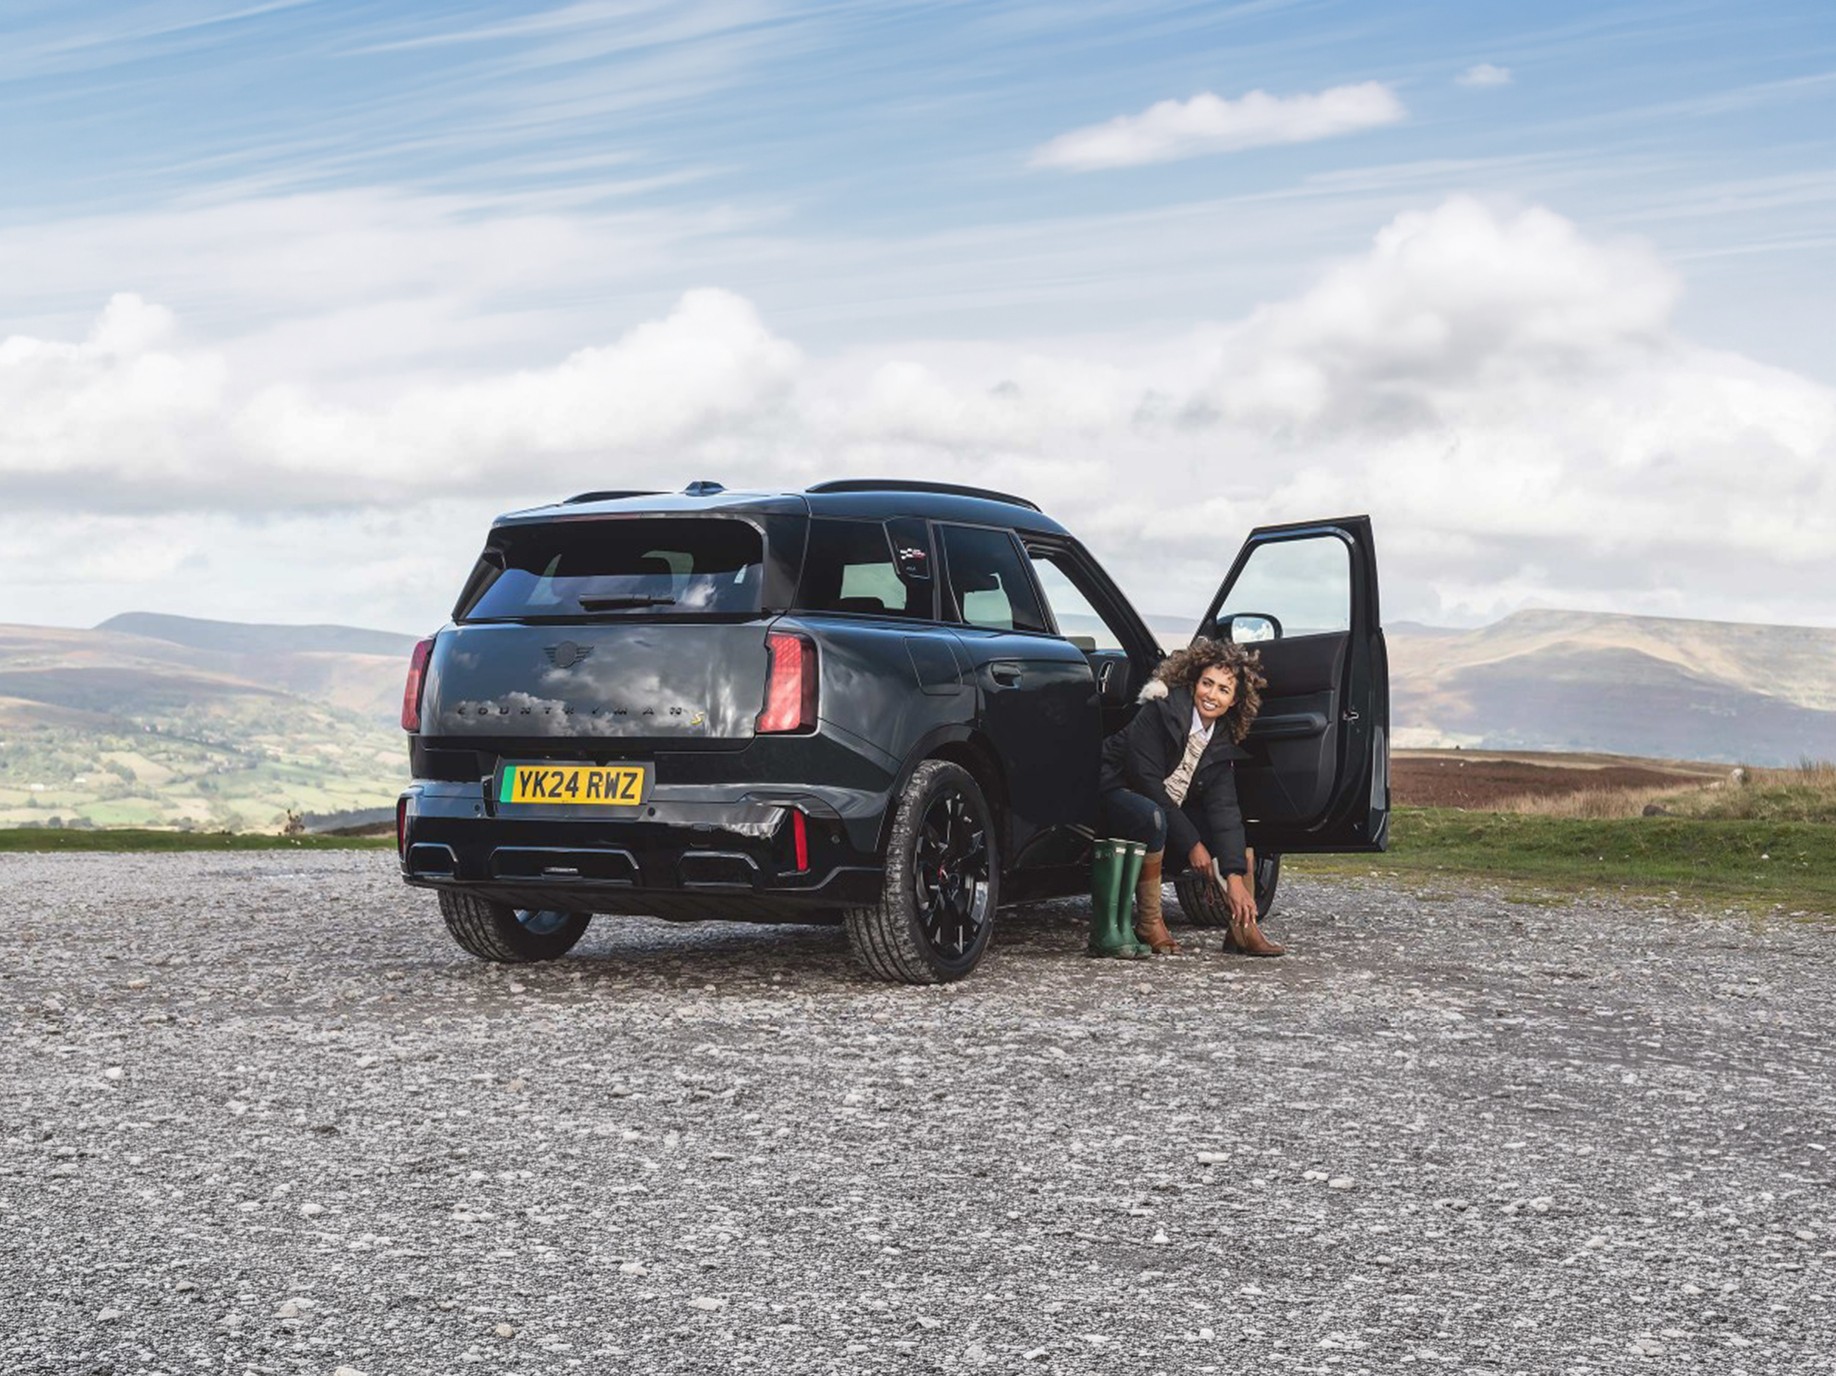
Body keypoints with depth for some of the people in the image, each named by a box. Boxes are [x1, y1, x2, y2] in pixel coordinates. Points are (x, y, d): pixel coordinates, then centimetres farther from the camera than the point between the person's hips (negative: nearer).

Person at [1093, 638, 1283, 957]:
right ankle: (1149, 922, -25)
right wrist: (1190, 843, -23)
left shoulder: (1223, 741, -1)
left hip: (1171, 807, 7)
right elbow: (1146, 780, -24)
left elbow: (1223, 808, -10)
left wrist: (1234, 876, -22)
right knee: (1152, 818, -37)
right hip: (1117, 793, -7)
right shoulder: (1159, 711, -19)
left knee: (1235, 826, -7)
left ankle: (1242, 926, -4)